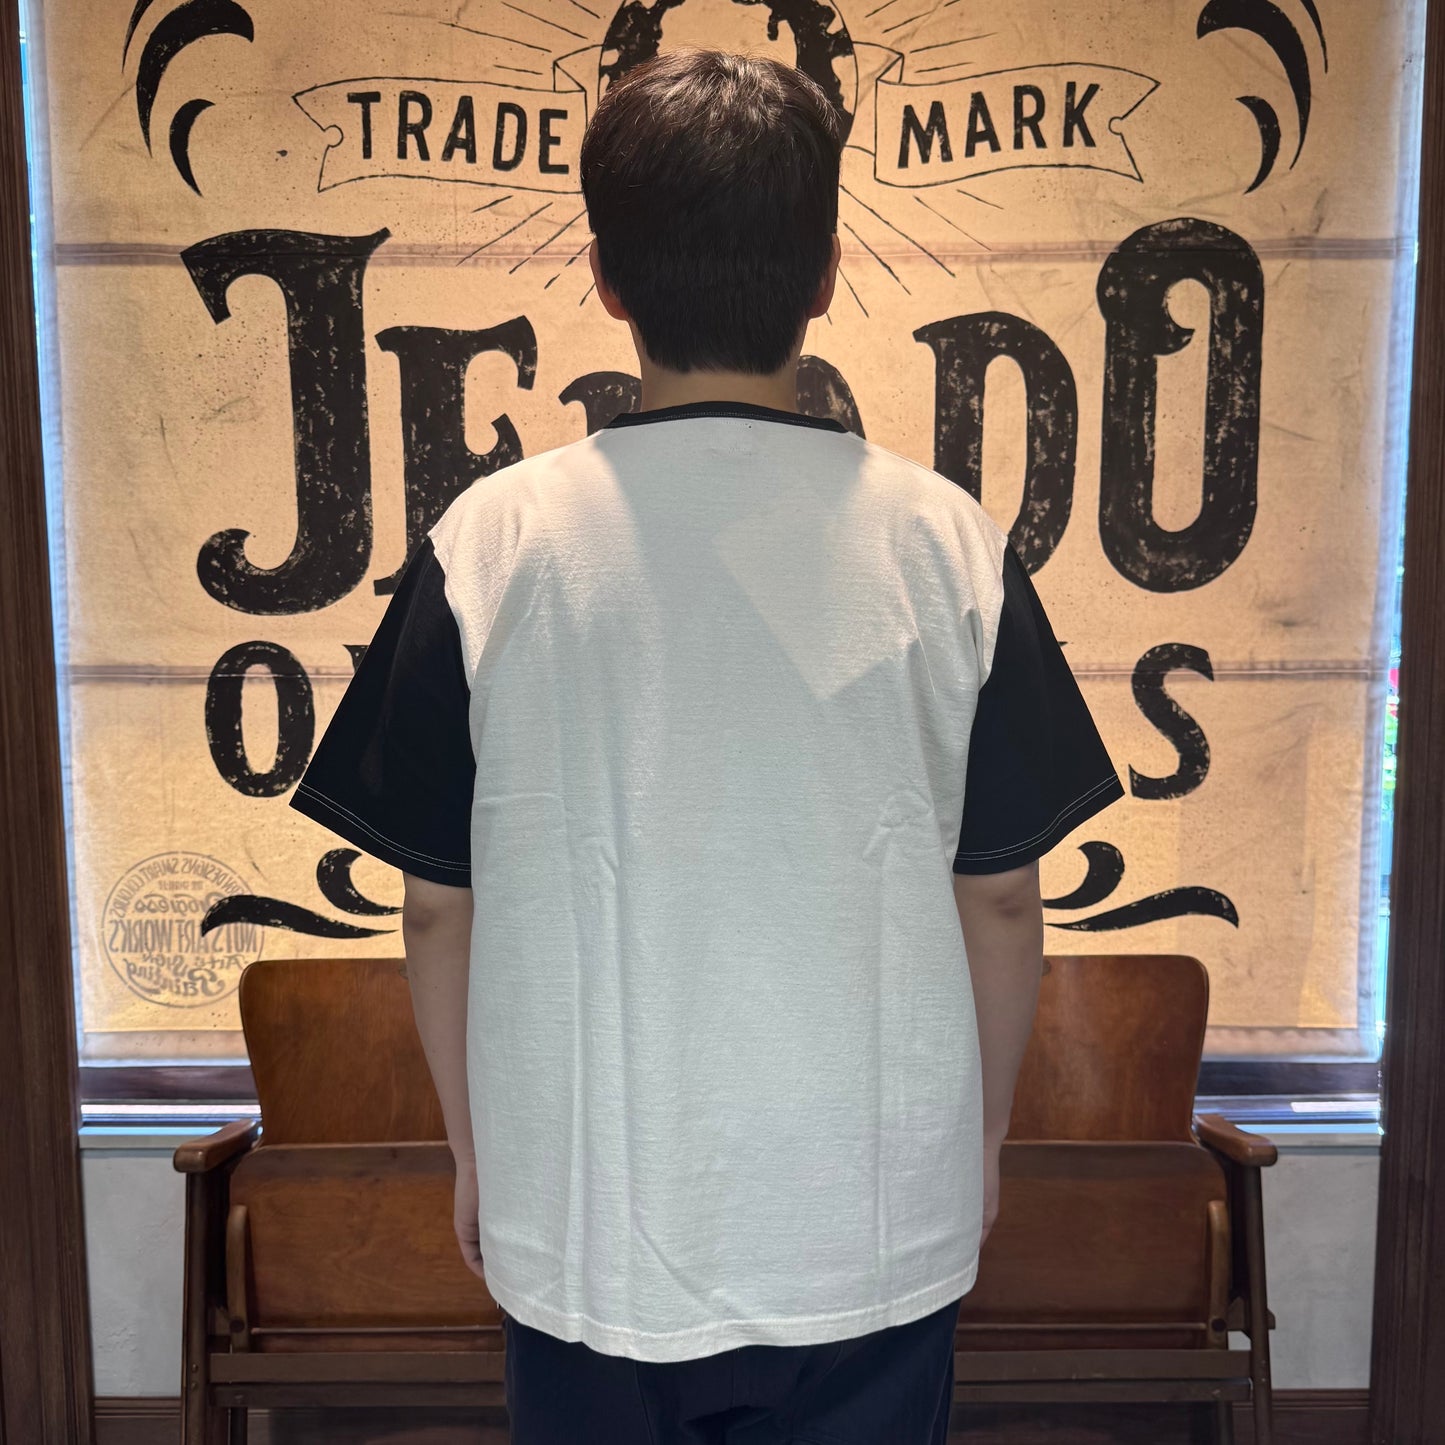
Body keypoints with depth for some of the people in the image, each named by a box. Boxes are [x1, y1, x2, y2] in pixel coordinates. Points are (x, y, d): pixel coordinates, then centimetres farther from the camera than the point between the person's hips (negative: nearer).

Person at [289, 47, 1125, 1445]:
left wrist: (474, 1150, 10)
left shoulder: (489, 544, -12)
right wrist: (979, 1141, 11)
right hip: (872, 1227, 1)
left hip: (584, 1229, 0)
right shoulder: (946, 542, -10)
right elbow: (1000, 897, -4)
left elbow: (436, 902, -6)